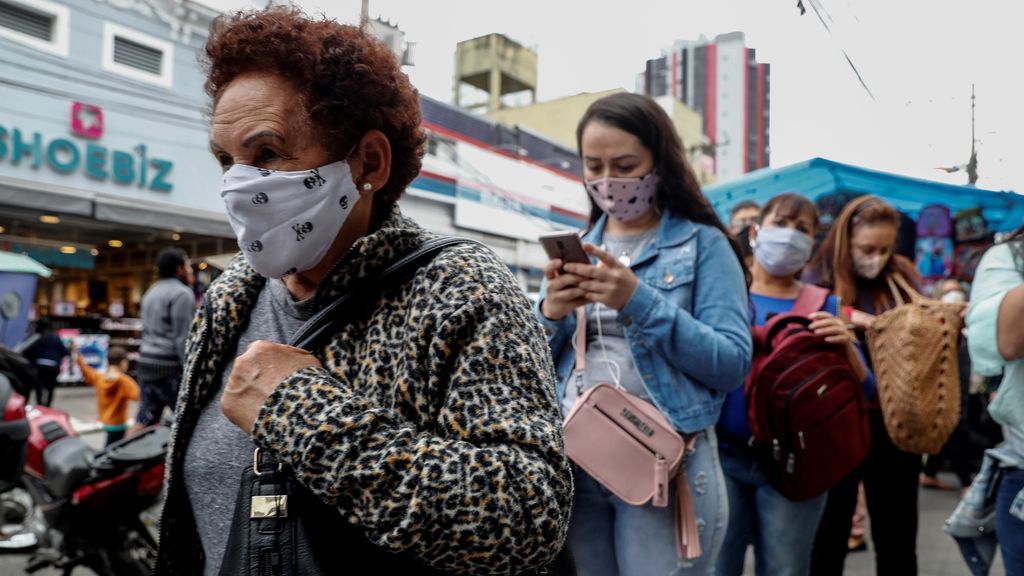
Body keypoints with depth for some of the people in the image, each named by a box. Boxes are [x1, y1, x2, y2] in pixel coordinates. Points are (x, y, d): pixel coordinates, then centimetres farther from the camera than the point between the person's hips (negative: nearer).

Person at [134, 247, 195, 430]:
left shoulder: (151, 292, 18)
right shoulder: (182, 293, -10)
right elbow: (183, 338, -17)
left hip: (146, 363, 9)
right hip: (170, 368, -9)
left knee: (144, 421, 9)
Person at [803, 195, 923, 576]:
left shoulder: (904, 278, 2)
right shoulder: (818, 281, -6)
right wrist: (846, 318, -27)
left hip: (895, 425, 3)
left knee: (898, 541, 17)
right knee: (829, 538, 11)